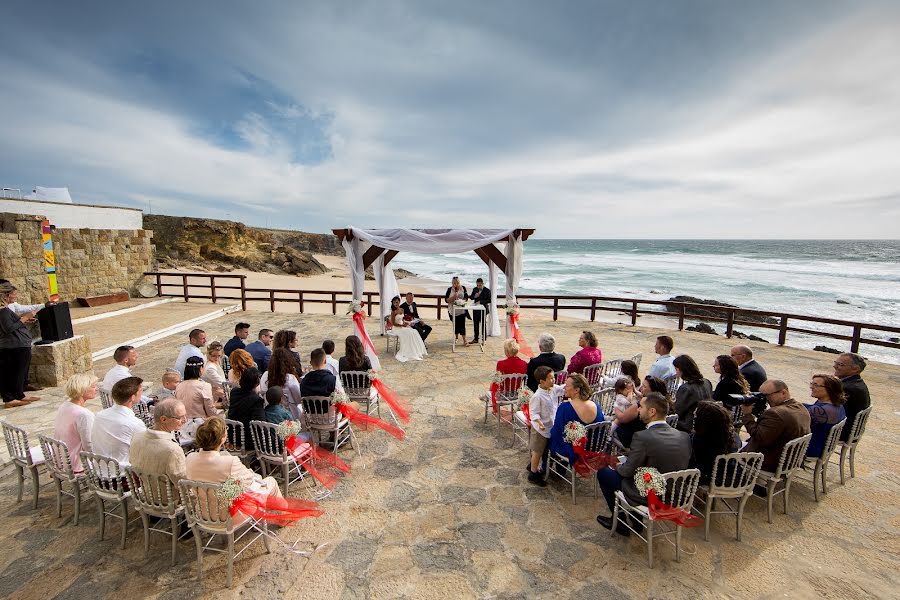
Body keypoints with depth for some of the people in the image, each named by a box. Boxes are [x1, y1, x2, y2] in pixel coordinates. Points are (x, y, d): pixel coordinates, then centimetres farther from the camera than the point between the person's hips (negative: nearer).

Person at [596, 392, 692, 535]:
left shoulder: (642, 437, -28)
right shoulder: (684, 436, -8)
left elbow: (628, 471, -17)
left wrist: (617, 466, 6)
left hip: (646, 498, -6)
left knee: (603, 472, 12)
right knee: (621, 470, 27)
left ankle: (620, 521, 22)